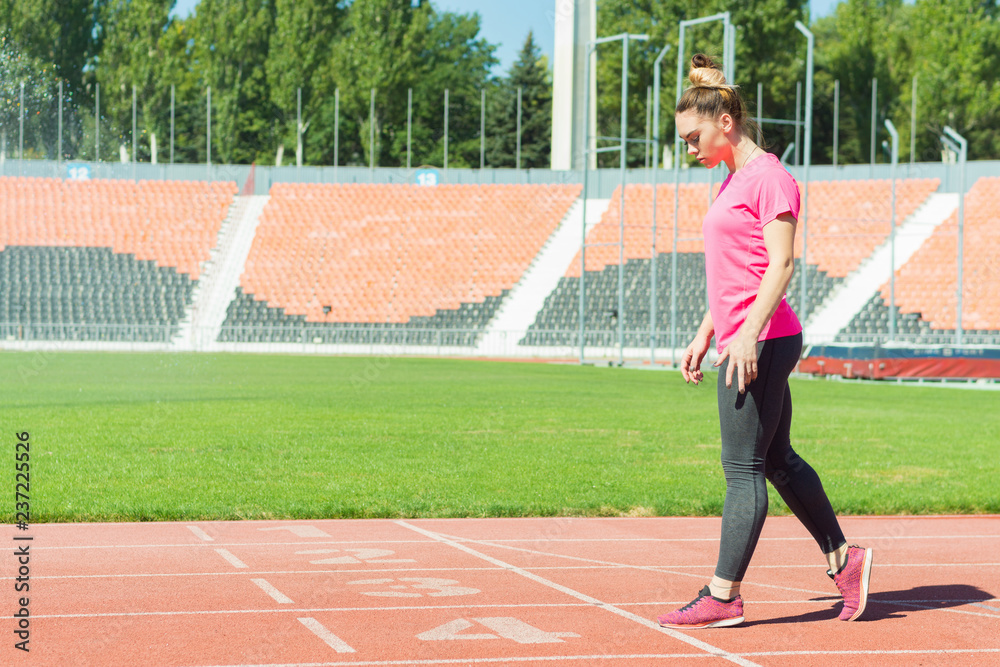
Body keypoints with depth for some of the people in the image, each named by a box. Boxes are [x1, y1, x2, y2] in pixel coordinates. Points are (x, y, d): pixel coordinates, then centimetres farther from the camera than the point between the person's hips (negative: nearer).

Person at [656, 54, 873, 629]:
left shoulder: (769, 176, -10)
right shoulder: (735, 179, 19)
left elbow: (781, 264, -18)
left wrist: (749, 334, -25)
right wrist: (703, 338, 21)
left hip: (765, 341, -10)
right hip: (740, 343, 10)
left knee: (744, 468, -6)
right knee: (777, 459, 15)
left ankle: (724, 597, -3)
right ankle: (843, 558, 25)